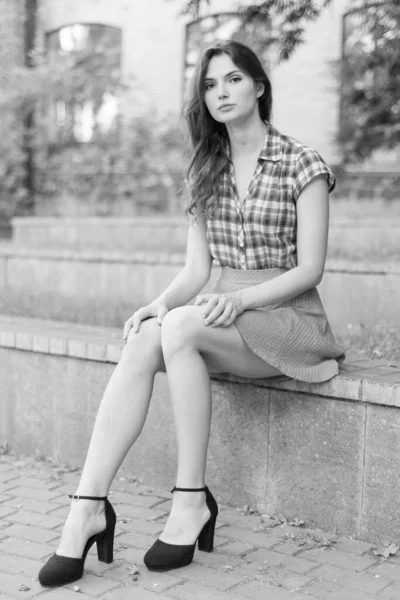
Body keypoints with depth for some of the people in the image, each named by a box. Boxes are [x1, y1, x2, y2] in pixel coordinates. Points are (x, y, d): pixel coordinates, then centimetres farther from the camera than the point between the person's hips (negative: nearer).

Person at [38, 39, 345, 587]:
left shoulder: (302, 165, -3)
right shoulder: (204, 172, 13)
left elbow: (310, 269, -8)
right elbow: (197, 268, 8)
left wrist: (241, 298, -22)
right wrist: (160, 303, -12)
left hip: (291, 318, -4)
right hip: (227, 316, 5)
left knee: (181, 328, -33)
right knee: (140, 340, -27)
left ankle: (192, 499, -24)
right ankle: (87, 508, -30)